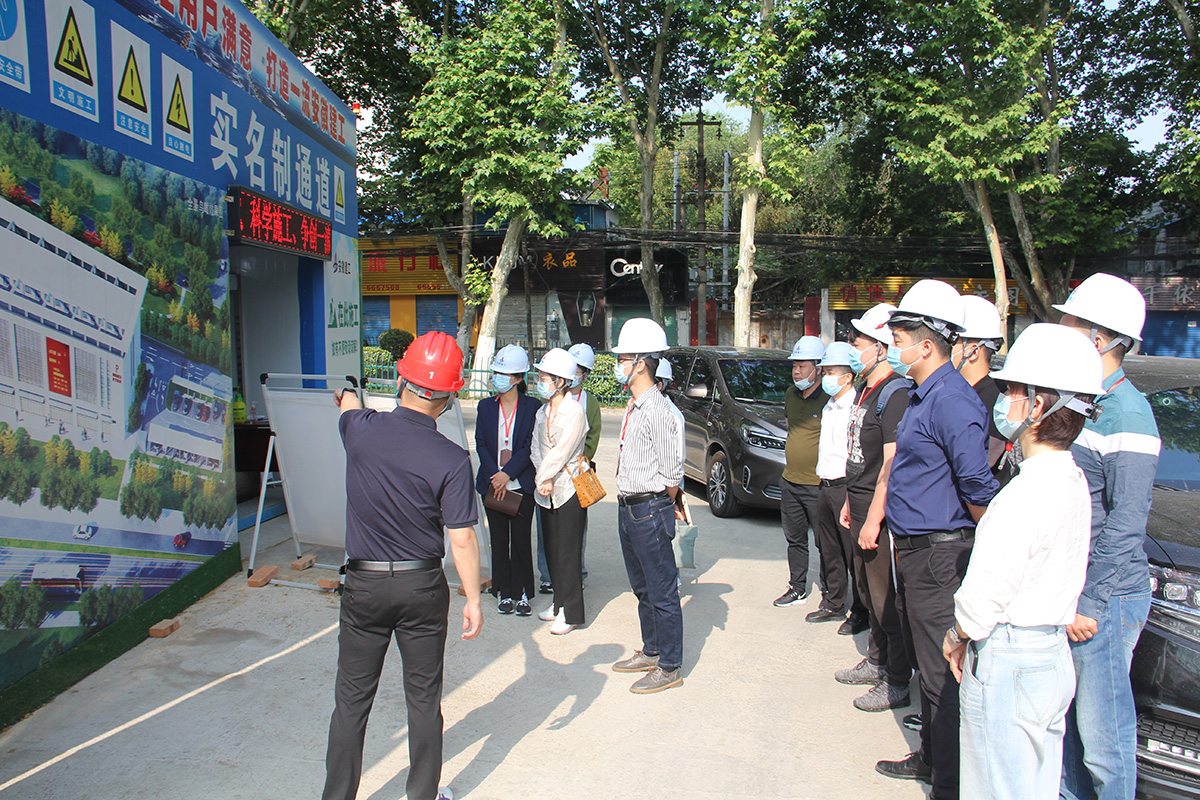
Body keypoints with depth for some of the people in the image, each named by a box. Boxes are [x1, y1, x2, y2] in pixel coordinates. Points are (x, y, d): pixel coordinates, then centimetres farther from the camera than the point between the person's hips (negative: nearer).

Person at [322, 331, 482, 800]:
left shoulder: (360, 430, -10)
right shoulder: (452, 460, -16)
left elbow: (347, 405, 17)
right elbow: (462, 538, -14)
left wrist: (348, 399, 42)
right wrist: (473, 600, -2)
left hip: (364, 584, 1)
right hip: (422, 586, -1)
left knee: (352, 700, 14)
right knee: (424, 698, 14)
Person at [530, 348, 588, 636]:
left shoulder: (574, 412, -13)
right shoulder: (542, 411, 11)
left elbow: (561, 452, -15)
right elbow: (537, 448, 8)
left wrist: (544, 478, -9)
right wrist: (542, 481, -5)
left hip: (569, 487, -7)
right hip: (547, 491, 7)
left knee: (568, 551, -2)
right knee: (551, 549, 12)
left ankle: (571, 612, 6)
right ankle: (559, 602, 26)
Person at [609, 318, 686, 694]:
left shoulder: (657, 411, -19)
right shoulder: (633, 407, 12)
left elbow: (671, 474, -16)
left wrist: (659, 508, -3)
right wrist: (629, 506, 16)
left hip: (650, 511, -10)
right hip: (628, 508, 10)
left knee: (662, 593, 2)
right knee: (642, 588, 20)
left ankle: (670, 667, 14)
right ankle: (651, 651, 35)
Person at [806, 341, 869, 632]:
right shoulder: (828, 408, 16)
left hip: (847, 487, -9)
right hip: (825, 486, 9)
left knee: (853, 552, -1)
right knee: (828, 550, 15)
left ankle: (861, 611, 10)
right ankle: (833, 603, 27)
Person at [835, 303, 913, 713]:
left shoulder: (895, 394, -18)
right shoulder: (864, 391, 13)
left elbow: (891, 464, -22)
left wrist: (874, 519, -23)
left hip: (881, 513, -10)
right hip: (861, 507, 10)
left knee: (887, 597, 0)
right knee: (868, 590, 19)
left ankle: (897, 682, 12)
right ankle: (877, 662, 34)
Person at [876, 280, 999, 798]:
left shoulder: (952, 401, -19)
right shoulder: (921, 396, 13)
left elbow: (978, 488, -22)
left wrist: (986, 549, -8)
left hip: (939, 556, -10)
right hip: (913, 552, 10)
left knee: (943, 674, 0)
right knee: (927, 664, 21)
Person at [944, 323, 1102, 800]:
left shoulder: (1026, 493, -25)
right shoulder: (1073, 481, 5)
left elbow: (985, 593, -23)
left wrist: (956, 636, -3)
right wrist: (971, 634, 13)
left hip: (1009, 666, -9)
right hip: (1053, 655, 9)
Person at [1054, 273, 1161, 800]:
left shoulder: (1127, 414, -16)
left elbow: (1126, 522, -19)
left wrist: (1091, 604, -18)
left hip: (1106, 597, -8)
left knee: (1102, 734, 3)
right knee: (1062, 719, 19)